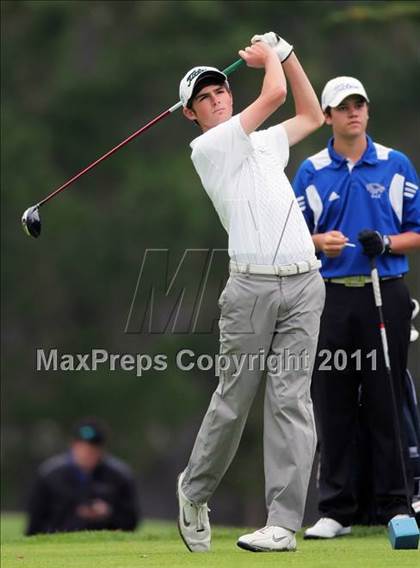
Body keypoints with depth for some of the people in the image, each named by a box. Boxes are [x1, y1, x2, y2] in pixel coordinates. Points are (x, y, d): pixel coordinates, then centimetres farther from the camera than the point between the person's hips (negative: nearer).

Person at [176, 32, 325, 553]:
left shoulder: (264, 143, 23)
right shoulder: (206, 149, -1)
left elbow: (311, 116, 34)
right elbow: (274, 95, -6)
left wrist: (284, 53, 28)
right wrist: (268, 59, 13)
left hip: (303, 284, 5)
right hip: (252, 287, -5)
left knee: (290, 399, -5)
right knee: (234, 398, 1)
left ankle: (283, 523, -10)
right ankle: (195, 491, 25)